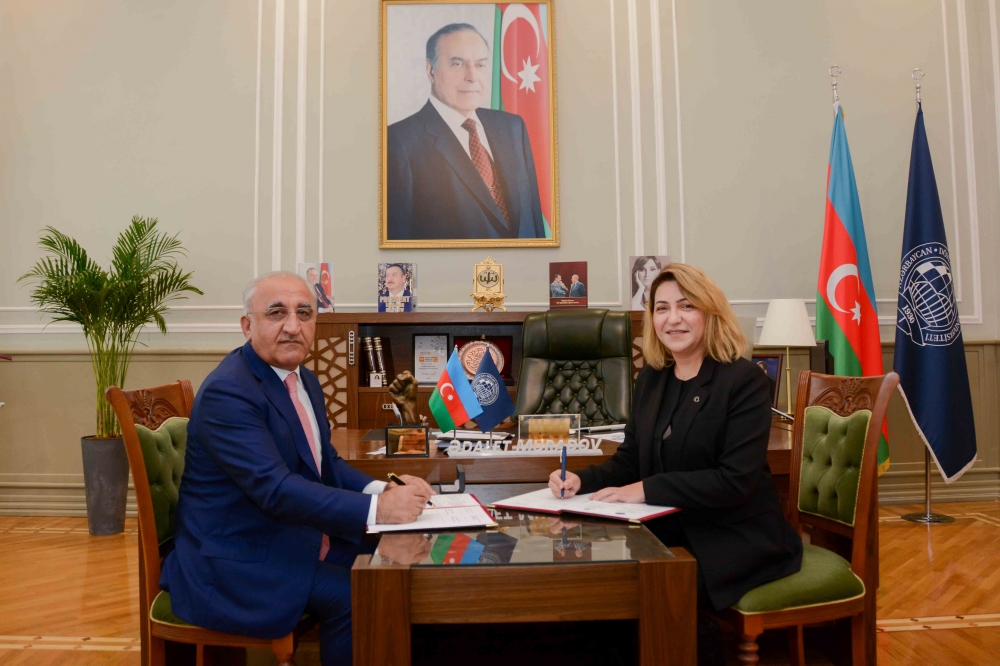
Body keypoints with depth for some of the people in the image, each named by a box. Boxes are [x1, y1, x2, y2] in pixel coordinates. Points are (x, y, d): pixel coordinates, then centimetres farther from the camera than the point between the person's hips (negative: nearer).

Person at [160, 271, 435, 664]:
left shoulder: (304, 381, 7)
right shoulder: (227, 393, -22)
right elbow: (275, 489, -31)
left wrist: (382, 490, -8)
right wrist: (376, 509, -34)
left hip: (298, 540, 8)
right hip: (239, 565, -8)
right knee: (353, 596, -19)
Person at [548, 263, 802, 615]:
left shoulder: (745, 381, -11)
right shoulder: (650, 377, 8)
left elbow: (736, 480, -20)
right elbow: (630, 460, 9)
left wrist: (647, 490, -24)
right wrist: (582, 480, -11)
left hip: (736, 541, -5)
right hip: (671, 531, 5)